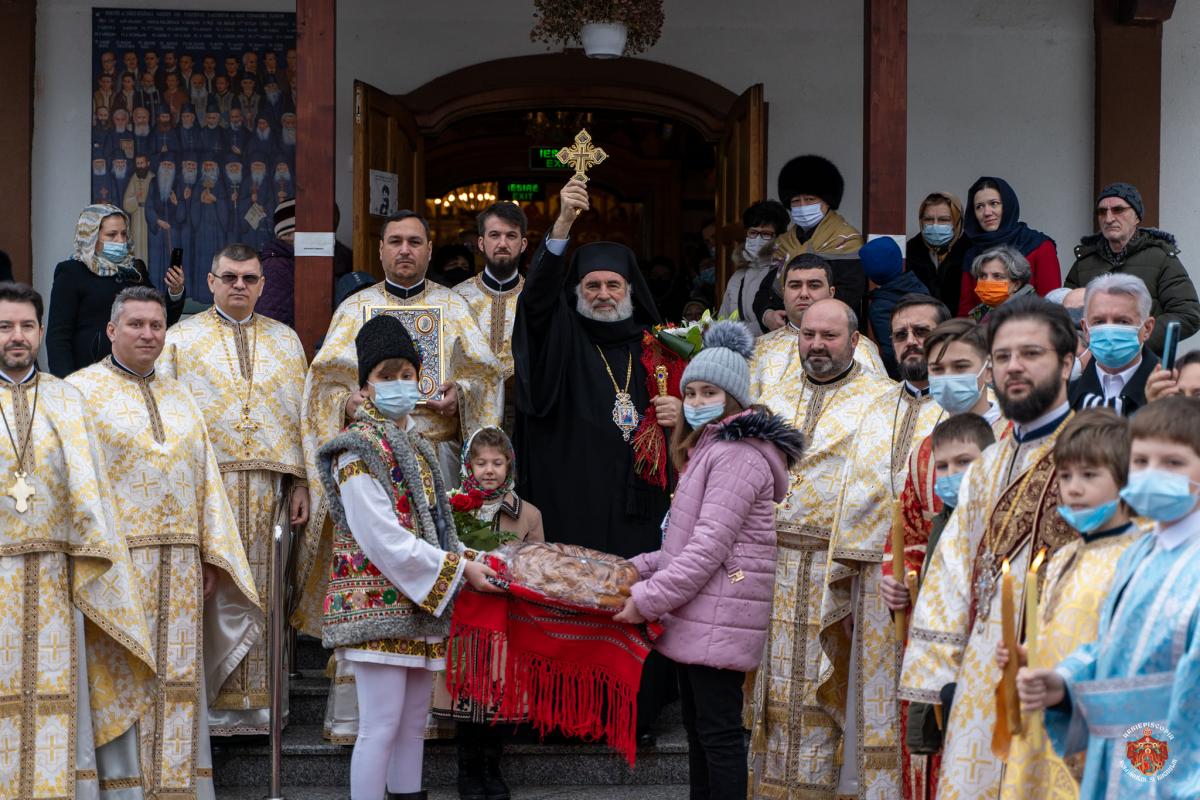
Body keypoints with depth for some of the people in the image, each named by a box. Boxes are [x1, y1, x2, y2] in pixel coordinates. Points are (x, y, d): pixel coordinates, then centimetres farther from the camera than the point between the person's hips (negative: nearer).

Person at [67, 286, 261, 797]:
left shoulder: (180, 398, 17)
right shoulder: (82, 391, 0)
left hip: (179, 571, 5)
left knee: (177, 679, 7)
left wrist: (211, 556, 7)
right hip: (118, 559, -5)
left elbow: (206, 481, 15)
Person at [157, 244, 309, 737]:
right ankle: (211, 697, 6)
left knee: (264, 591, 3)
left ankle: (260, 697, 10)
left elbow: (301, 415, 12)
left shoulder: (286, 340, 14)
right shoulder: (182, 338, 8)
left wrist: (300, 483, 4)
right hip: (204, 485, -2)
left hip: (269, 487, 2)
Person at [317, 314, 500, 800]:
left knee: (413, 723, 11)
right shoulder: (359, 450, -10)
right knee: (381, 727, -8)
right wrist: (459, 569, -15)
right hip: (378, 605, -8)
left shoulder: (416, 445, 15)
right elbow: (384, 539, -18)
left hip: (421, 605, 8)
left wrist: (466, 561, 3)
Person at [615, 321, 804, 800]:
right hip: (698, 615, 10)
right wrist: (640, 568, 13)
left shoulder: (737, 454, -13)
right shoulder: (707, 450, 20)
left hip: (720, 616, -10)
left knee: (718, 731, -7)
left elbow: (711, 545, -20)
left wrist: (648, 599, -19)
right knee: (698, 728, 13)